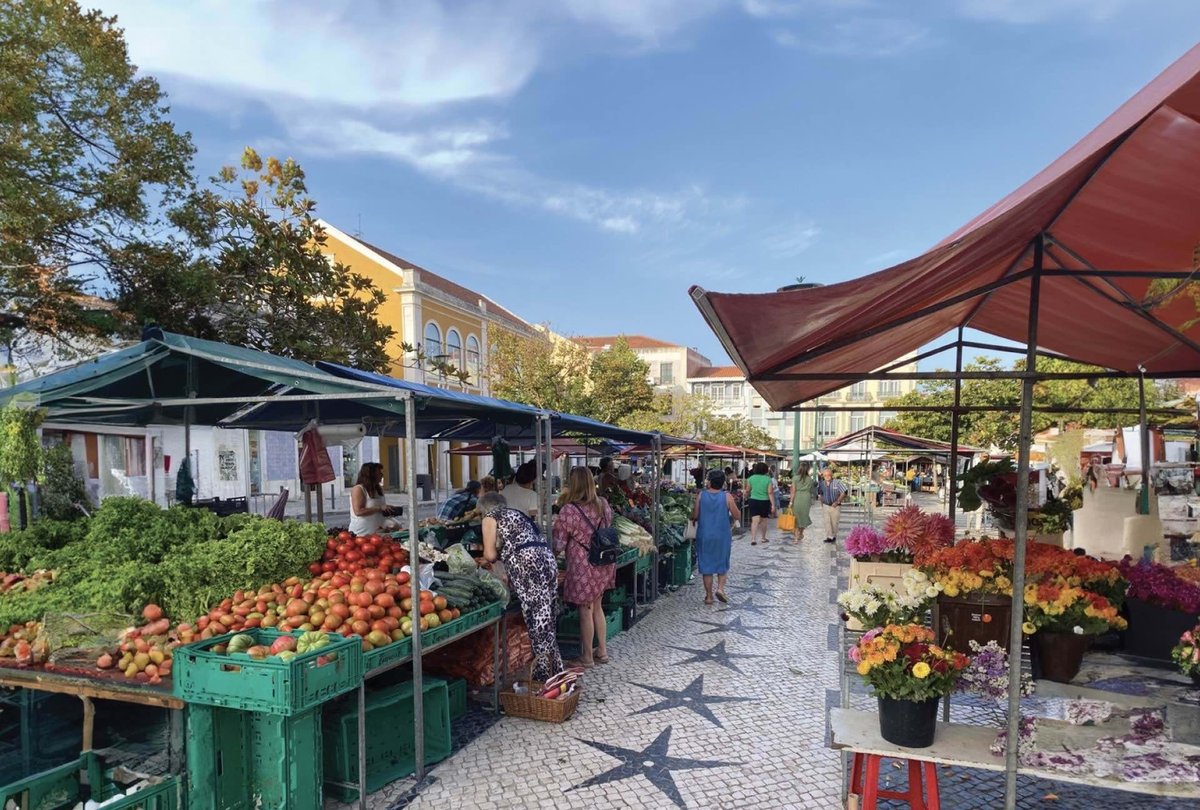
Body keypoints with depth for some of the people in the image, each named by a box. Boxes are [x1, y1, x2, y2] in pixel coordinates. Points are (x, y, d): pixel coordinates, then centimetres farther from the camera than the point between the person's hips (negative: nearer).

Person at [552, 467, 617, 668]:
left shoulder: (569, 510, -18)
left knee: (585, 611, 7)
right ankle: (602, 651, 30)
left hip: (583, 567, -6)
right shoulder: (603, 504, 0)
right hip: (603, 565, 6)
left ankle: (587, 658, 20)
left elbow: (559, 545, -12)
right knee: (597, 607, 20)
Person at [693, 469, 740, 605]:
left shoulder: (701, 496, -6)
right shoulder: (727, 496, -8)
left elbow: (694, 516, -3)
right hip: (722, 536, 0)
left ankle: (709, 596, 12)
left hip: (704, 536, 0)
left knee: (706, 565, 9)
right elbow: (737, 516, -4)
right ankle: (720, 588, 2)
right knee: (723, 563, 19)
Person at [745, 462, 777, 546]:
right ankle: (763, 538, 30)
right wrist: (773, 505, -8)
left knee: (755, 521, -4)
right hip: (764, 502, -1)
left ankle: (753, 539, -17)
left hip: (753, 501, 1)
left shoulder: (751, 478, -1)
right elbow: (770, 493, -10)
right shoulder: (768, 479, -7)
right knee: (763, 520, 17)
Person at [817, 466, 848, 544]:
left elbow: (844, 492, -15)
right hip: (826, 505, 3)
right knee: (827, 522, -2)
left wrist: (837, 501, -14)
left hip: (835, 506, -3)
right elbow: (819, 493, 17)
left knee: (834, 522, 8)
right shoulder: (821, 484, -3)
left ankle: (834, 536, 26)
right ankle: (829, 537, 3)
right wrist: (821, 500, 8)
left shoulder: (837, 482, -17)